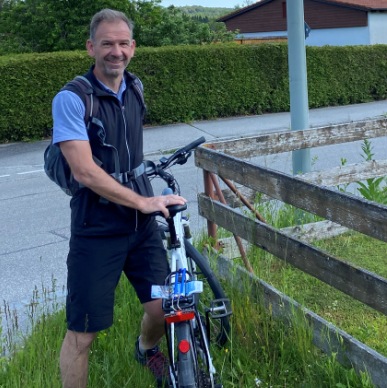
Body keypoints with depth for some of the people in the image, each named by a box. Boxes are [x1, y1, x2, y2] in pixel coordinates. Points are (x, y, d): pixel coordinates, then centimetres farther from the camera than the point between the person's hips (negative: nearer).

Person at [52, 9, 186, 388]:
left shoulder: (133, 88, 7)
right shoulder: (71, 99, -15)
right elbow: (85, 171, -22)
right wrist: (144, 201, -21)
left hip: (141, 226, 6)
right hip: (96, 230, -5)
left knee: (163, 308, 6)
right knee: (81, 332, -1)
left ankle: (146, 348, 40)